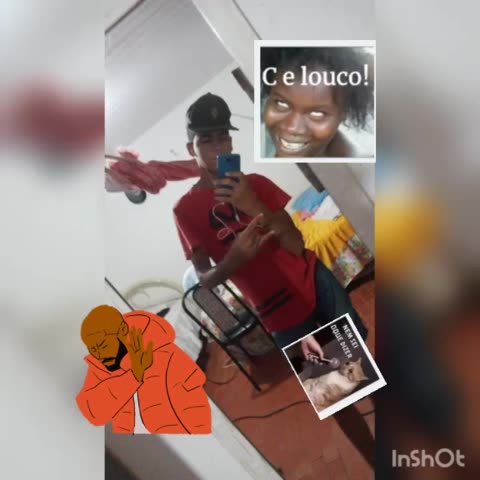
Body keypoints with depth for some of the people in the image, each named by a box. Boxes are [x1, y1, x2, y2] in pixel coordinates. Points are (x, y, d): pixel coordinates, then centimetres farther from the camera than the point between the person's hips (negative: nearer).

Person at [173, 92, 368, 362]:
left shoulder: (256, 183, 4)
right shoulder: (186, 209, -4)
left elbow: (297, 244, -6)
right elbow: (205, 279, -8)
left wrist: (255, 207, -23)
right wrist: (235, 258, -31)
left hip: (315, 280, 3)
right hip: (279, 312, -3)